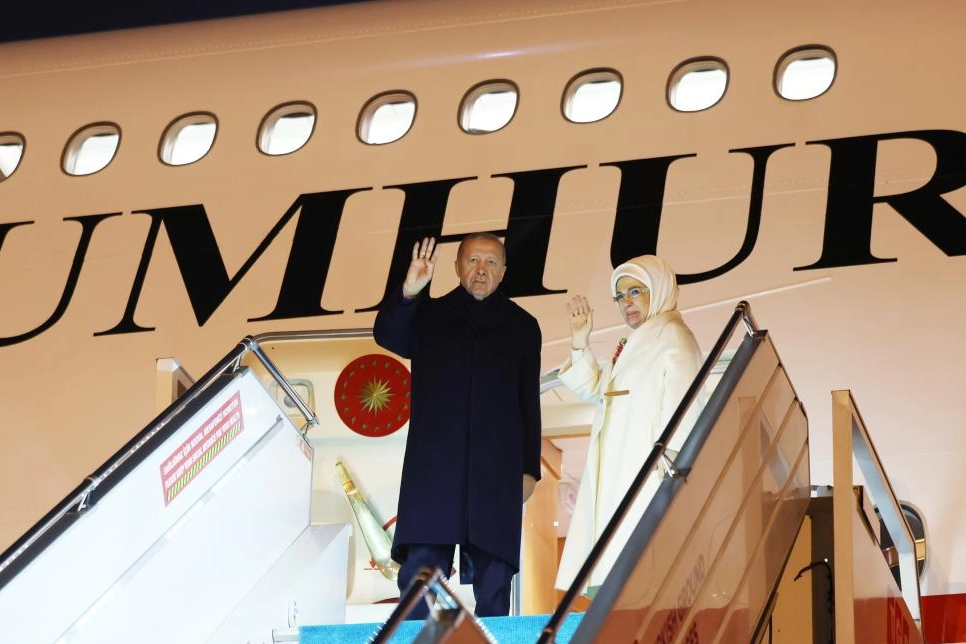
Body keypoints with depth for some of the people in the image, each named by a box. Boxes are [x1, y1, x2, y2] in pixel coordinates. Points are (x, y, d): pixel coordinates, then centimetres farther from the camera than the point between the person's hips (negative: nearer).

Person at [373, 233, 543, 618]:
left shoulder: (522, 326, 13)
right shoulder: (428, 316, 11)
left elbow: (529, 403, 12)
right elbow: (386, 336, -9)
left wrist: (530, 468, 7)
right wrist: (407, 294, -28)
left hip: (497, 468, 1)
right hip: (433, 465, -1)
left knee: (494, 575, 1)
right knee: (420, 570, -9)